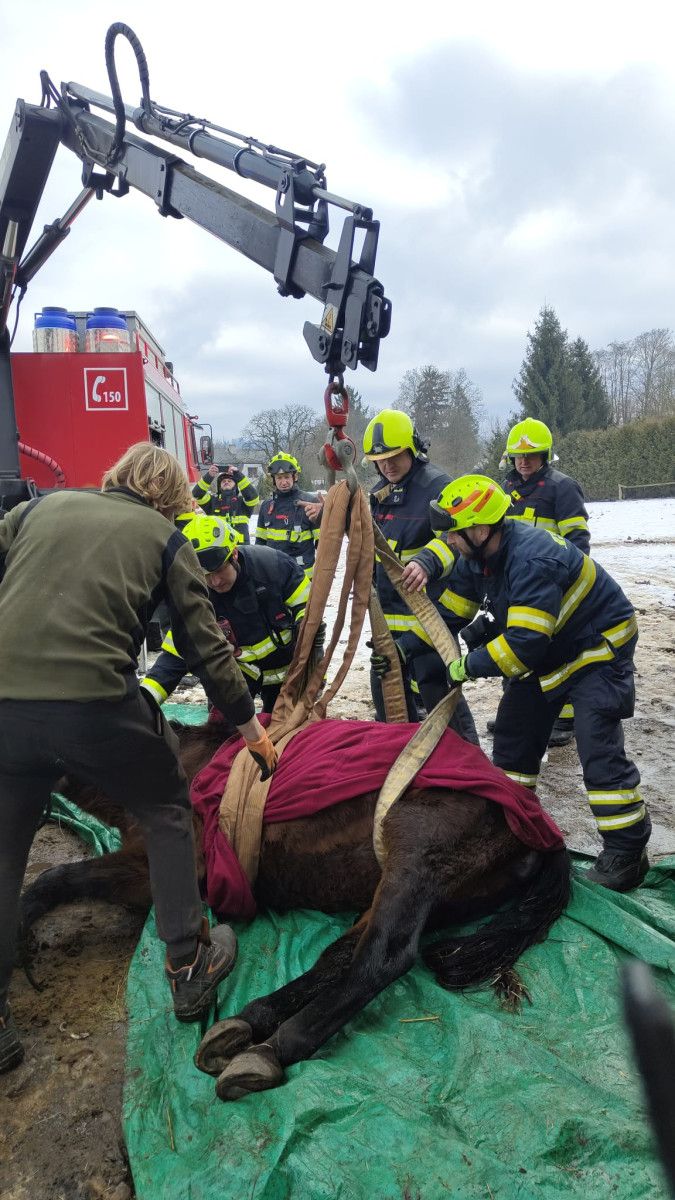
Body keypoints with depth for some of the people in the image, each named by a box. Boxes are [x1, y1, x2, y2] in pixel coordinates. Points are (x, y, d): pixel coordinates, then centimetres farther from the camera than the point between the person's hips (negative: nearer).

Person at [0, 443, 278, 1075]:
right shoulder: (165, 537, 13)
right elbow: (207, 646, 13)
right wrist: (250, 725, 24)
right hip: (95, 702, -2)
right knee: (167, 815, 23)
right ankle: (188, 965, 31)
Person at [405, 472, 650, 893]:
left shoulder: (532, 561, -36)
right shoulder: (477, 557, -7)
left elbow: (524, 643, -38)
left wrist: (468, 665, -25)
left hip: (599, 647, -9)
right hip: (547, 652, 9)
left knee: (599, 750, -13)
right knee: (514, 734, 11)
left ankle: (628, 852, -1)